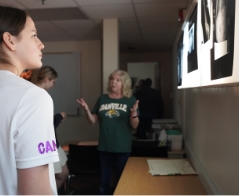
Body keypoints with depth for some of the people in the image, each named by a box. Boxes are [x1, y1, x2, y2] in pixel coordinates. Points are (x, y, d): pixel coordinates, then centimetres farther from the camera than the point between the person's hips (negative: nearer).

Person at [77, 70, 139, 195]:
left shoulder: (130, 100, -2)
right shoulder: (102, 99, 4)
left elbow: (134, 125, -5)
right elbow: (93, 121, 6)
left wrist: (134, 113, -24)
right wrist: (87, 110, -12)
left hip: (123, 147, -2)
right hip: (105, 146, 2)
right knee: (104, 179, 15)